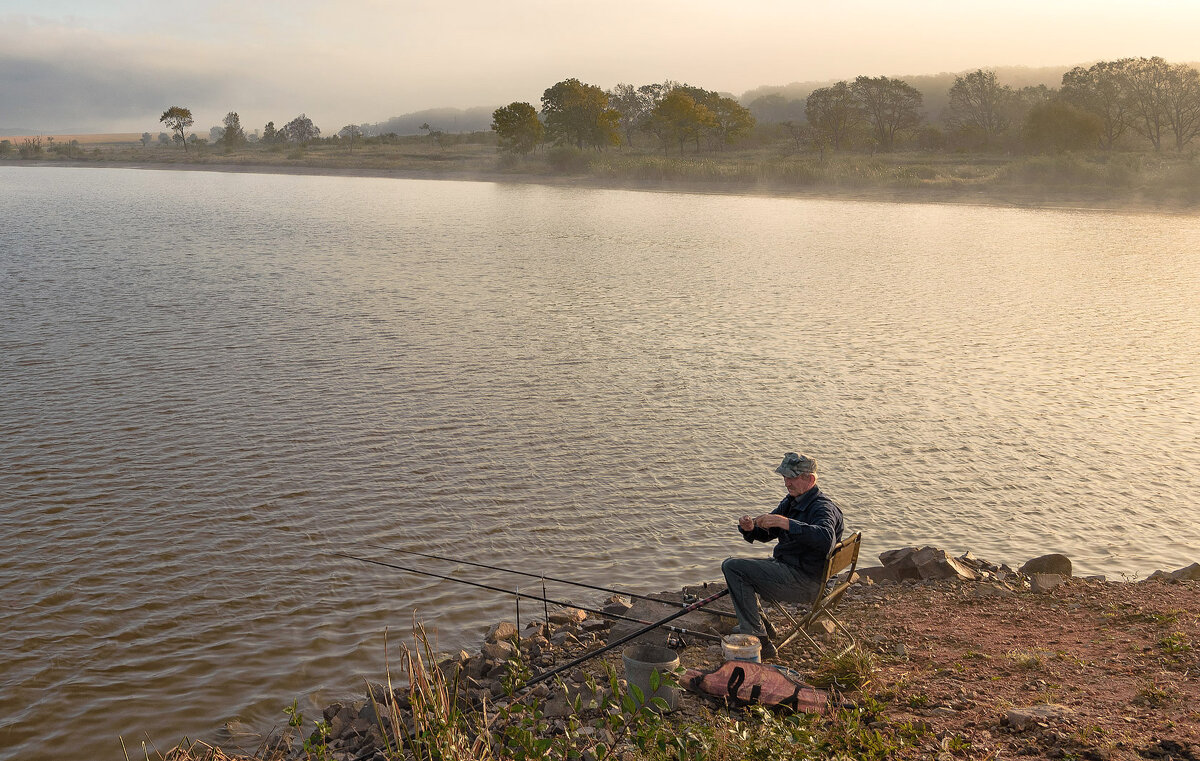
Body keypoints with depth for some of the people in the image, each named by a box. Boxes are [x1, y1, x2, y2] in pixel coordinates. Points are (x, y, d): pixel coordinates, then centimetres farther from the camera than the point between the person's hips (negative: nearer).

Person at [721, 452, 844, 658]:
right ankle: (758, 623, 23)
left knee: (733, 568, -19)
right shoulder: (791, 501, 11)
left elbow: (826, 537, -39)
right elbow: (767, 533, 14)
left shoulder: (823, 508, -18)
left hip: (806, 581, -10)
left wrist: (786, 523, -42)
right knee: (732, 565, 20)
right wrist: (751, 528, -9)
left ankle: (758, 640, -17)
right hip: (785, 565, 10)